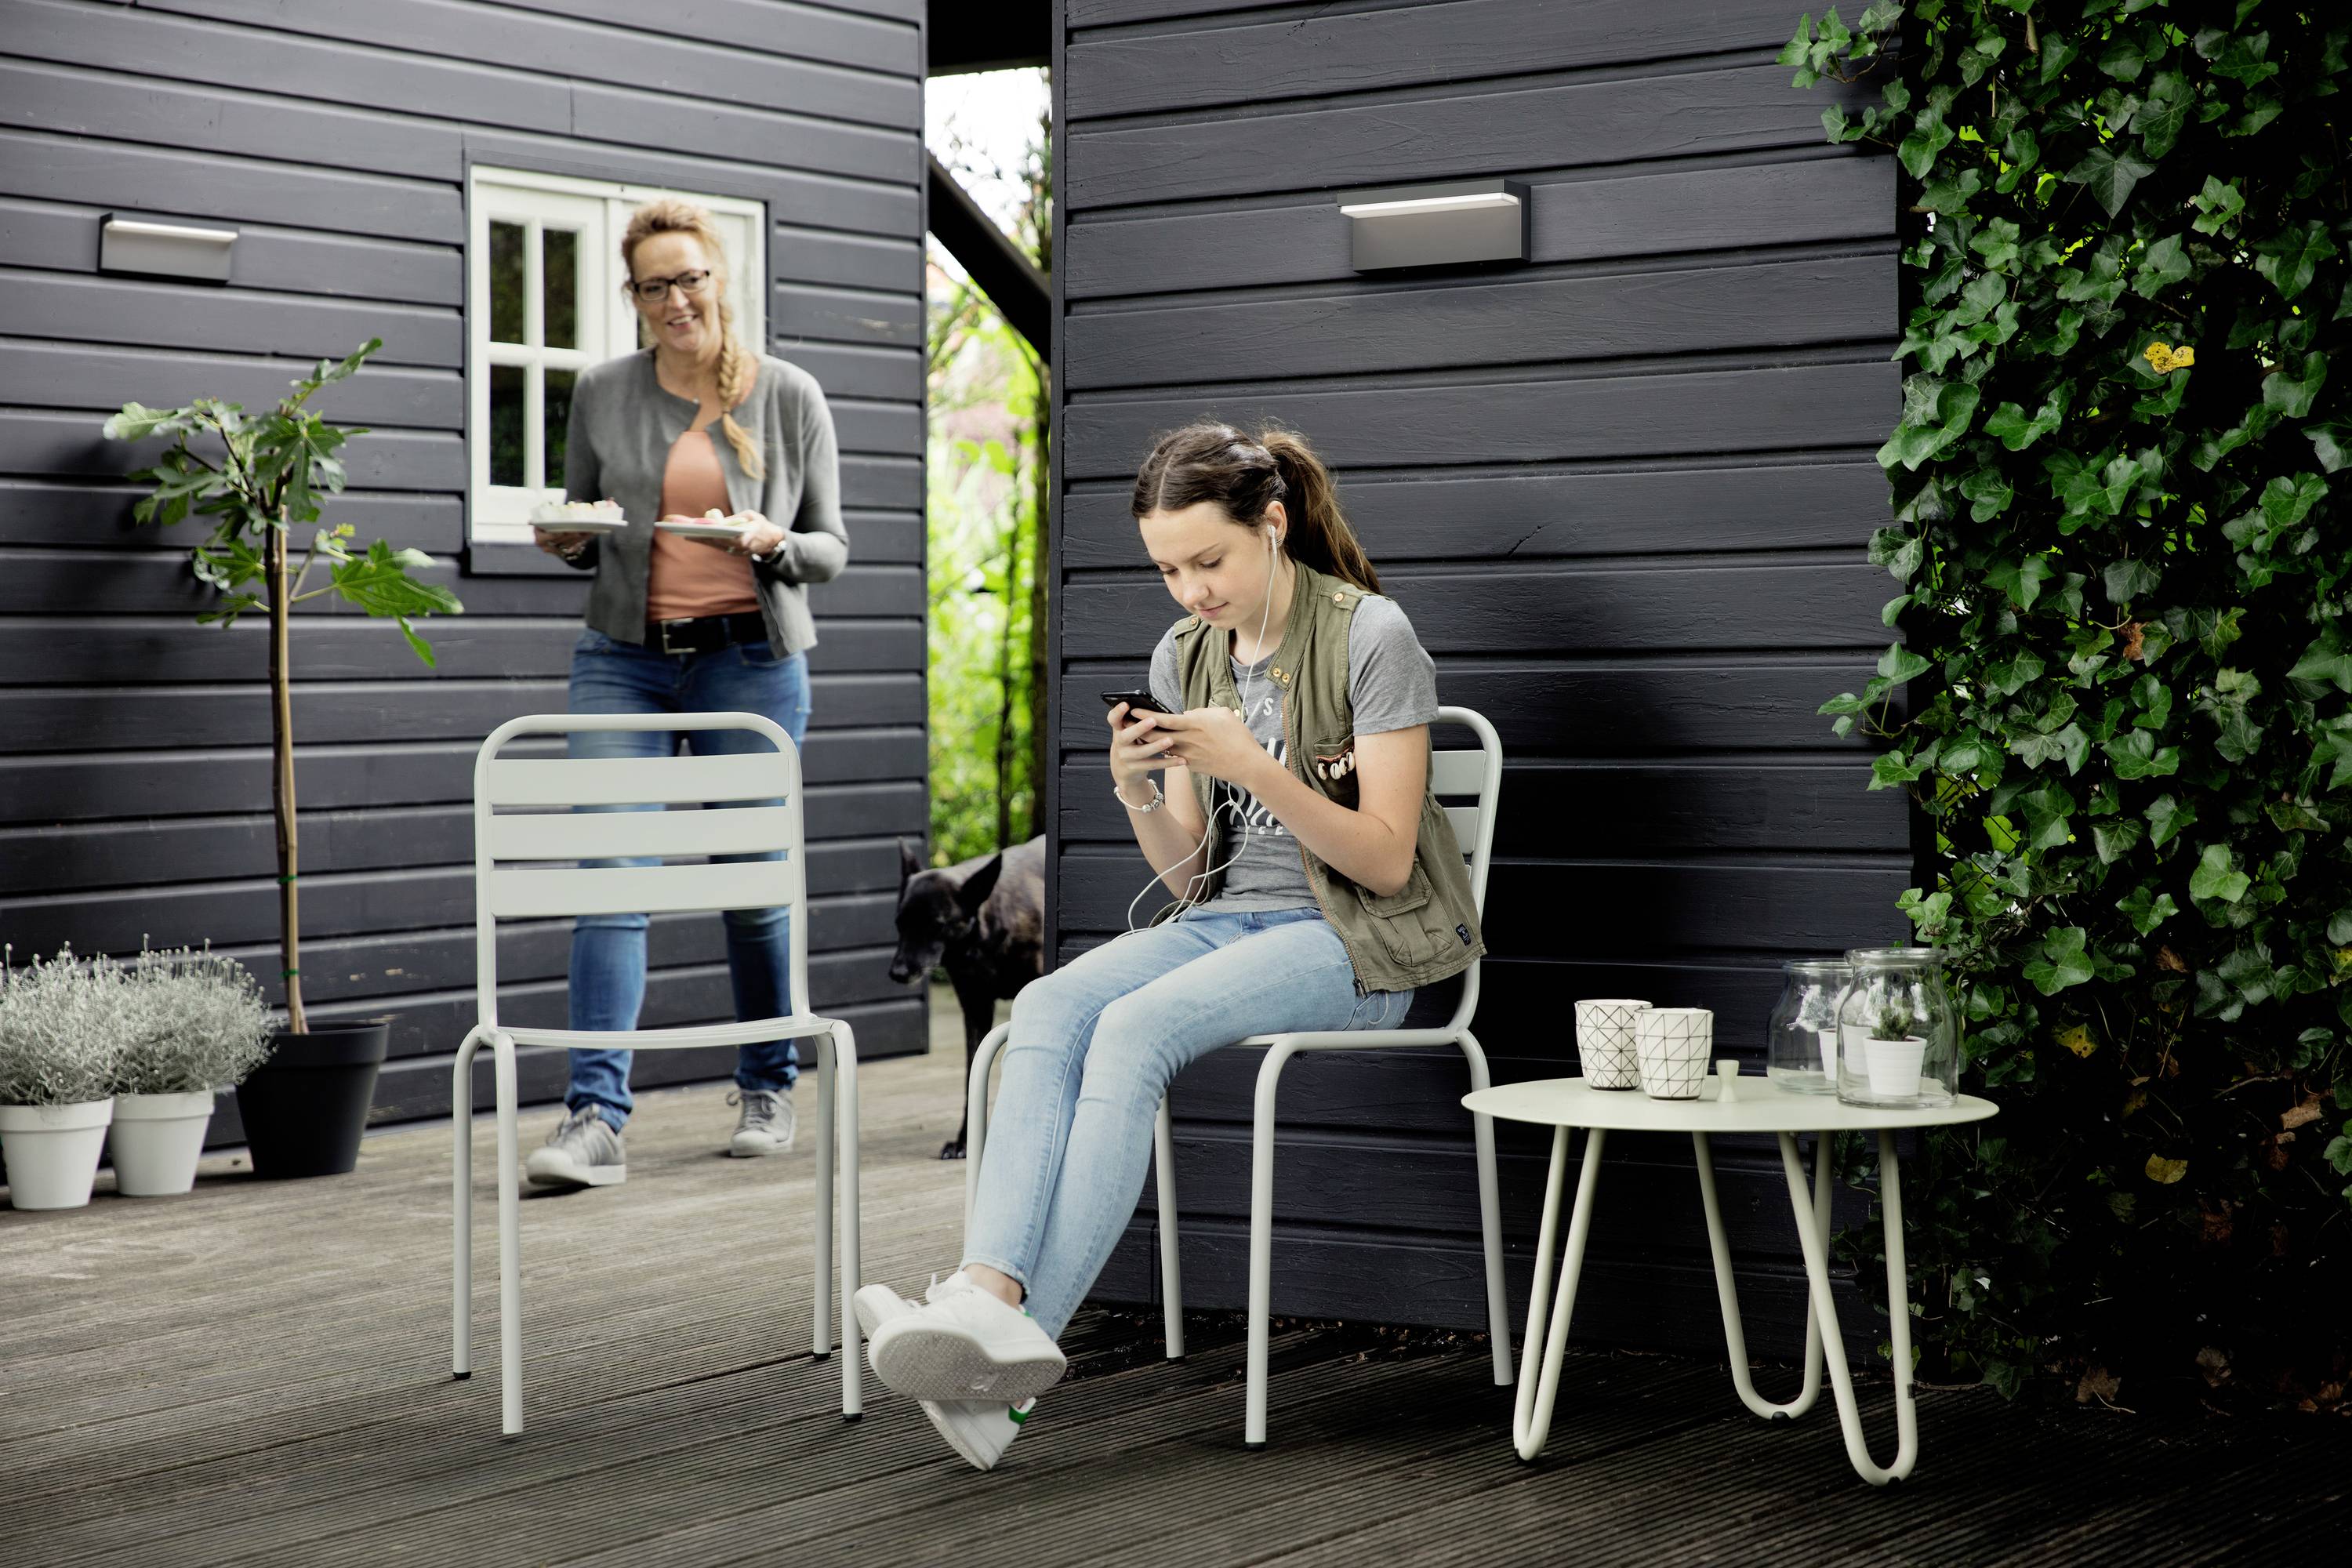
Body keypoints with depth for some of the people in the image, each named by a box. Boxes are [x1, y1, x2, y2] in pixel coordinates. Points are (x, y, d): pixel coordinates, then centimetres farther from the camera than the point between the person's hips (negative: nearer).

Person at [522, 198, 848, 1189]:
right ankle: (595, 1118, -13)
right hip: (624, 659, 1)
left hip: (750, 661, -1)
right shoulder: (601, 396, 7)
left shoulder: (790, 398, 2)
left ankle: (767, 1089, 26)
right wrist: (566, 540, -6)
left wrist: (773, 544, -15)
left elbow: (832, 548, 6)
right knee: (610, 877, -10)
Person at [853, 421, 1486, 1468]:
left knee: (1135, 1027, -32)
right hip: (1225, 924, 6)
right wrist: (1136, 796, -10)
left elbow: (1385, 861, -11)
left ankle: (1020, 1345, -38)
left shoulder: (1370, 638, -8)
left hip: (1353, 944, -6)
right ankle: (989, 1295, -44)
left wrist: (1256, 769, -23)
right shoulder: (1184, 657, 11)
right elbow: (1187, 876, 11)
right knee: (1048, 1009, -25)